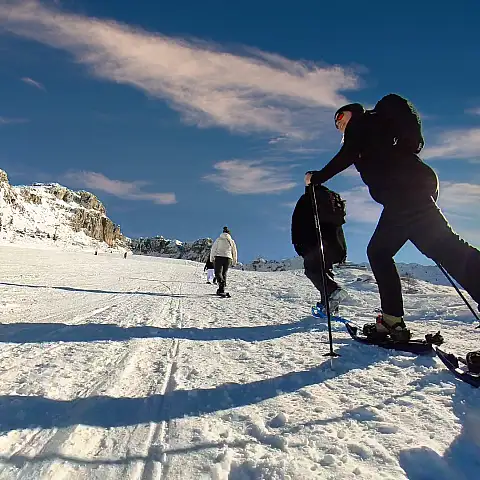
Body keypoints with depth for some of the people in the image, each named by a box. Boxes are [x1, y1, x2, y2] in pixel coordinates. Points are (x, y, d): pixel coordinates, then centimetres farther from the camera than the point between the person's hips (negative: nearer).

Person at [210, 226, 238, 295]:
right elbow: (234, 252, 16)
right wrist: (234, 262, 22)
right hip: (228, 258, 3)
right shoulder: (231, 241, 13)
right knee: (224, 274, 11)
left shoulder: (218, 239, 7)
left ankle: (221, 284, -34)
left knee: (218, 273, -5)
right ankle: (222, 290, 8)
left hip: (218, 257, -2)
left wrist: (212, 258, 5)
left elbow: (213, 249, 2)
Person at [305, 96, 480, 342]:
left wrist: (317, 177, 5)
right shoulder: (376, 129, 36)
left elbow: (347, 155, -3)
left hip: (404, 187, -8)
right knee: (378, 251, 6)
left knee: (441, 243, -16)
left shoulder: (362, 120, 13)